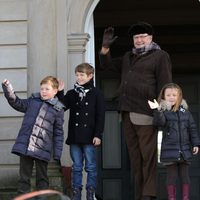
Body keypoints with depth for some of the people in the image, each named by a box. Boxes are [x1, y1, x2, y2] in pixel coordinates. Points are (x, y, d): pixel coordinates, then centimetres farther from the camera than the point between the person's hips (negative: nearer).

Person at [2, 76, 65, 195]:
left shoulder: (58, 109, 0)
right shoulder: (33, 101, 8)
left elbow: (58, 133, 1)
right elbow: (17, 103, 12)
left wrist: (57, 153, -2)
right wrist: (9, 91, -6)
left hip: (42, 150, -2)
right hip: (25, 147, 2)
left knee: (42, 178, 9)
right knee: (24, 177, 7)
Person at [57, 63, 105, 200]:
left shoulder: (96, 94, -2)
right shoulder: (72, 94, 10)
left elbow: (100, 116, -5)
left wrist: (98, 135, -10)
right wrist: (60, 93, -10)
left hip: (89, 137, -3)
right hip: (74, 137, 4)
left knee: (91, 167, 3)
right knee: (76, 167, 9)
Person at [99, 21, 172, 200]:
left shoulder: (160, 56, 3)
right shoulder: (128, 57, 23)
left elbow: (165, 85, -4)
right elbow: (107, 65, 32)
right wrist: (105, 47, 15)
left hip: (145, 114, -7)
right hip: (128, 113, 7)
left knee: (148, 155, -10)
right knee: (135, 156, 6)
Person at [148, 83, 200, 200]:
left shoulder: (185, 112, 7)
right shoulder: (164, 111, -1)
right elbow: (159, 122, -22)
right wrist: (157, 110, -40)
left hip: (185, 150, 3)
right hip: (170, 150, -3)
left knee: (185, 175, 8)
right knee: (172, 175, 1)